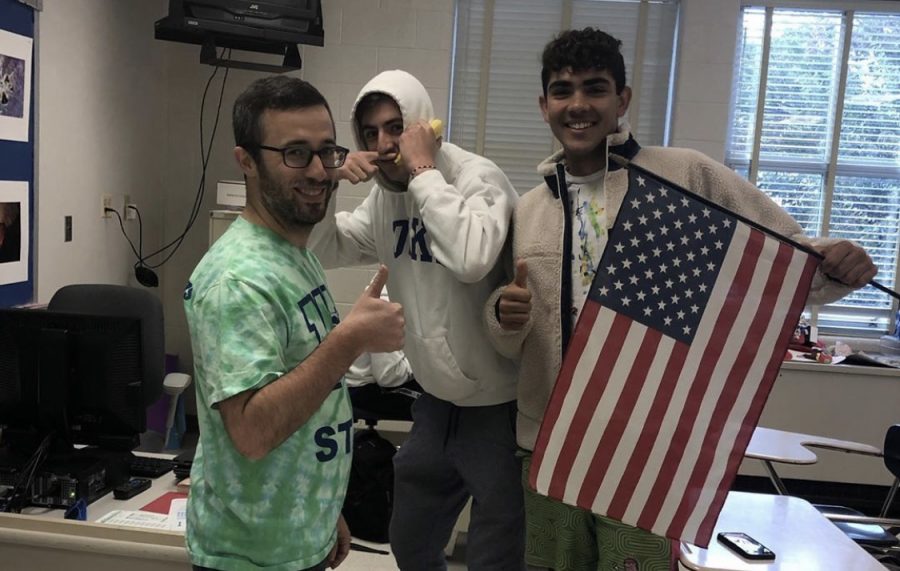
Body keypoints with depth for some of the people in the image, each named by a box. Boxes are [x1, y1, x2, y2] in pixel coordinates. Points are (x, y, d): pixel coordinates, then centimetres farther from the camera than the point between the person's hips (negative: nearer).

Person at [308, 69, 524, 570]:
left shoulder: (477, 177, -19)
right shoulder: (386, 194, 4)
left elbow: (472, 258, -39)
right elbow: (321, 252, 7)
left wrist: (423, 171, -28)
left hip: (498, 404, -7)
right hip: (436, 399, 7)